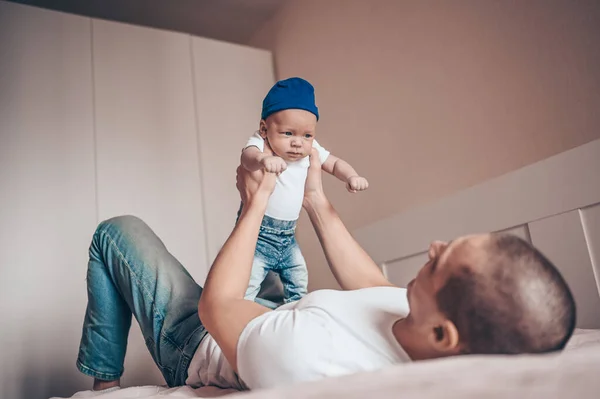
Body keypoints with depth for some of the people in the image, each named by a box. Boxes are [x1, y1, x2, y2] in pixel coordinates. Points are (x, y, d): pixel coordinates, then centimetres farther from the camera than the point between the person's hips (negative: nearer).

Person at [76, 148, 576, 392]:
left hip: (196, 347, -5)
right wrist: (318, 203, -6)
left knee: (118, 230, 3)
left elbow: (214, 304, -27)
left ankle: (104, 382, 20)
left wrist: (255, 205, -19)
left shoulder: (308, 358, -49)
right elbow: (372, 287, -6)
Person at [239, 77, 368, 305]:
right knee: (245, 287, -12)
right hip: (258, 234, -6)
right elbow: (248, 156, -40)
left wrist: (351, 177, -14)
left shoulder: (310, 151, -3)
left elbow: (335, 164, 8)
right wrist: (262, 160, -65)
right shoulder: (261, 145, -19)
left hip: (287, 236, 6)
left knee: (299, 282, 17)